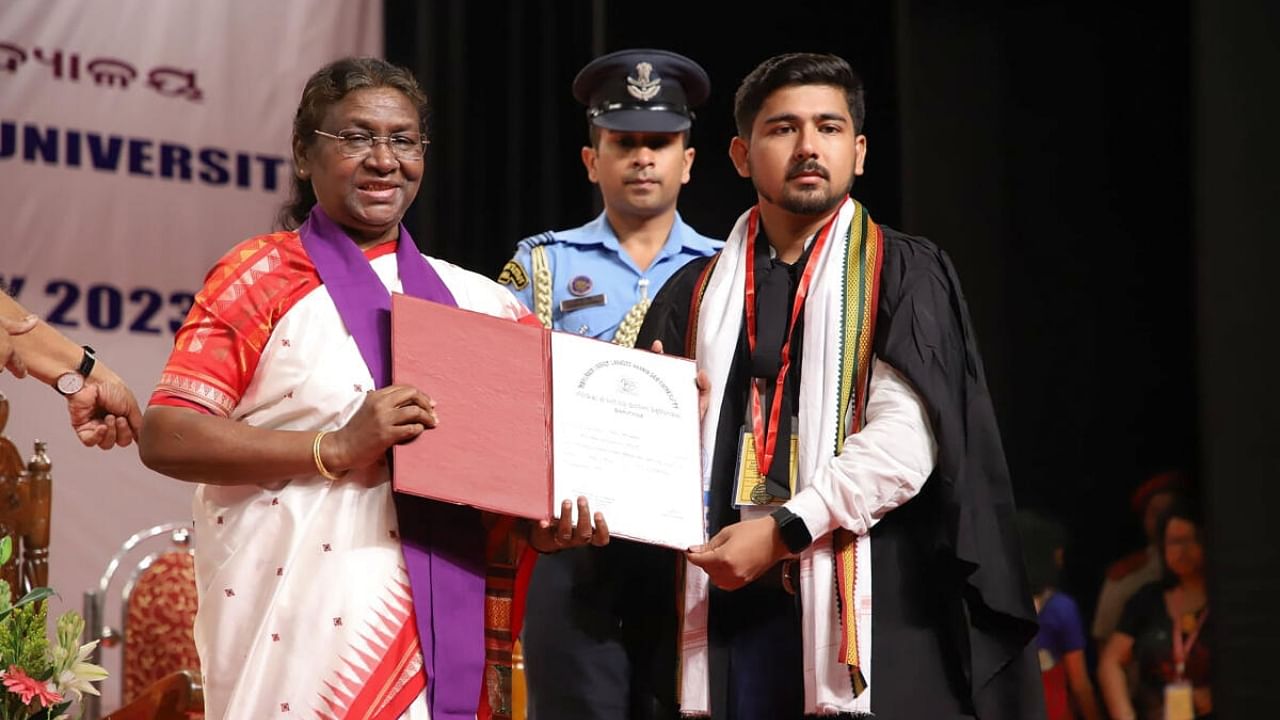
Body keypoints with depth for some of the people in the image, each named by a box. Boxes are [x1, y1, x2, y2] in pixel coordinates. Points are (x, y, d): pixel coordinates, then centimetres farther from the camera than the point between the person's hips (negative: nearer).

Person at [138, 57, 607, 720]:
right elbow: (166, 437, -11)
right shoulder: (262, 275, -1)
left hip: (438, 627, 5)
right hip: (301, 624, -4)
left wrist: (540, 520, -1)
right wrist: (335, 448, -20)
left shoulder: (469, 296, 13)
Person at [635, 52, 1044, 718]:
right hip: (724, 597, 3)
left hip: (869, 604, -3)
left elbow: (907, 436, -7)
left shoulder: (904, 275, 6)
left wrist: (785, 529, -15)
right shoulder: (696, 293, 17)